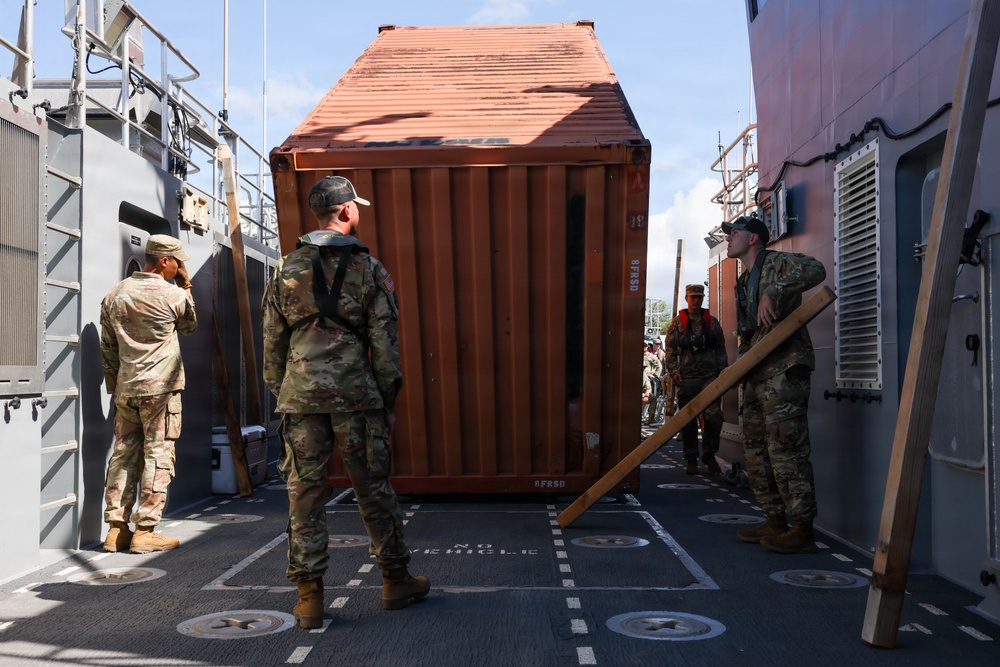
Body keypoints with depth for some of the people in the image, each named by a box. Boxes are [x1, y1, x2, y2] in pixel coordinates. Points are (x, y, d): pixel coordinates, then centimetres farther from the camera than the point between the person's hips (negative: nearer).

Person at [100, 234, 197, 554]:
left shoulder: (114, 294, 9)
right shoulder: (174, 295, -7)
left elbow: (108, 347, 14)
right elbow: (189, 326, 14)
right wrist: (185, 286, 16)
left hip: (125, 388, 6)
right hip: (160, 387, -6)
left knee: (123, 454, 10)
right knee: (158, 455, -1)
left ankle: (116, 528, 11)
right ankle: (144, 530, -2)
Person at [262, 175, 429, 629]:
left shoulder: (287, 269, 6)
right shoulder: (368, 268, -1)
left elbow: (272, 340, 9)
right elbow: (385, 341, -2)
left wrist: (279, 393, 18)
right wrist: (389, 400, 6)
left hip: (301, 394, 2)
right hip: (356, 394, -2)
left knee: (304, 494, 6)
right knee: (373, 489, 9)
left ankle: (309, 596, 9)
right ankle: (395, 580, 21)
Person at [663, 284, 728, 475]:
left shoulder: (712, 321, 14)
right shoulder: (677, 322, 8)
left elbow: (720, 348, 15)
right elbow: (671, 350, 3)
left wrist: (723, 370, 6)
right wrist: (673, 371, -9)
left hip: (710, 375, 1)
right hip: (687, 377, -1)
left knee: (714, 415, -7)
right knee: (688, 420, 3)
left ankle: (709, 454, 9)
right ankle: (691, 459, 12)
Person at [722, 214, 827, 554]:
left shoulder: (778, 262, -3)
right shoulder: (743, 283, 24)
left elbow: (815, 270, -25)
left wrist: (773, 294, -30)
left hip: (784, 370, -10)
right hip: (756, 374, 10)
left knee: (785, 448, -12)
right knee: (755, 449, 11)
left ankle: (803, 529, -7)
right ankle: (775, 521, 20)